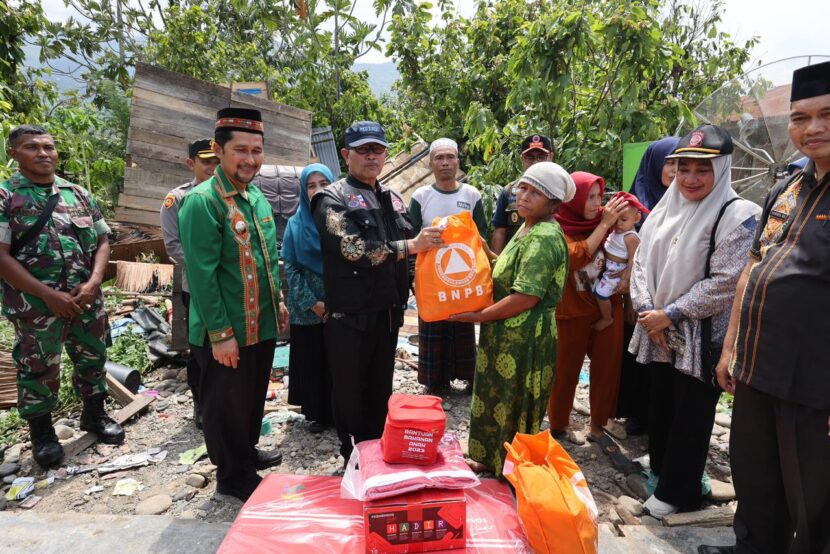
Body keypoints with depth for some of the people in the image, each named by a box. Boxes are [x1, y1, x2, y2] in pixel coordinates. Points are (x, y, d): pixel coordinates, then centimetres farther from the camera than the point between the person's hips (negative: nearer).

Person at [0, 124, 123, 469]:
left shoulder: (79, 194, 8)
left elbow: (102, 241, 9)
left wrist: (93, 283, -8)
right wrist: (49, 295, -17)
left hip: (86, 299, 4)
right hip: (36, 305, -3)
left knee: (92, 359, 15)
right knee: (38, 369, 9)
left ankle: (94, 415, 35)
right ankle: (42, 433, 27)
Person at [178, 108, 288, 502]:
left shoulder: (256, 197, 8)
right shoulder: (201, 202, -18)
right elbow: (201, 275, -21)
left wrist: (278, 303, 15)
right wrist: (221, 334, -21)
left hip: (262, 325, 8)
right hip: (226, 334, -8)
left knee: (254, 398, 23)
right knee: (226, 404, 10)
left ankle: (247, 453, 44)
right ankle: (234, 476, 28)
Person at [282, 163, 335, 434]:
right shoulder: (296, 224, 3)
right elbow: (289, 267, 1)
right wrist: (312, 303, -8)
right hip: (307, 309, 1)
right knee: (312, 362, 7)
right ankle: (318, 414, 23)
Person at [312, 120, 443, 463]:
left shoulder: (393, 199, 12)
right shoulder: (333, 199, -9)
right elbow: (354, 251, -22)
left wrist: (403, 299, 12)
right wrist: (411, 245, -24)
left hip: (388, 311, 6)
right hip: (350, 315, -6)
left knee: (381, 389, 17)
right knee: (350, 391, 8)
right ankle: (353, 459, 27)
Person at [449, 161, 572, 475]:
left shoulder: (543, 238, -21)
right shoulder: (529, 229, 11)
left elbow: (526, 297, -26)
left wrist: (476, 316, -18)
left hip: (524, 340, -10)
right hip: (511, 335, 10)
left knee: (513, 408, 7)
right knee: (499, 402, 21)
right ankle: (493, 460, 38)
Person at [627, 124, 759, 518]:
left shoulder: (738, 215, -11)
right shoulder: (664, 211, 8)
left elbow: (726, 281, -17)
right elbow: (642, 261, 7)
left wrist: (670, 315, -17)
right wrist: (646, 309, -7)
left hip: (701, 335, -5)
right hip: (658, 332, 6)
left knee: (691, 414, 6)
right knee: (660, 403, 18)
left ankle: (678, 491, 23)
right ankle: (661, 468, 40)